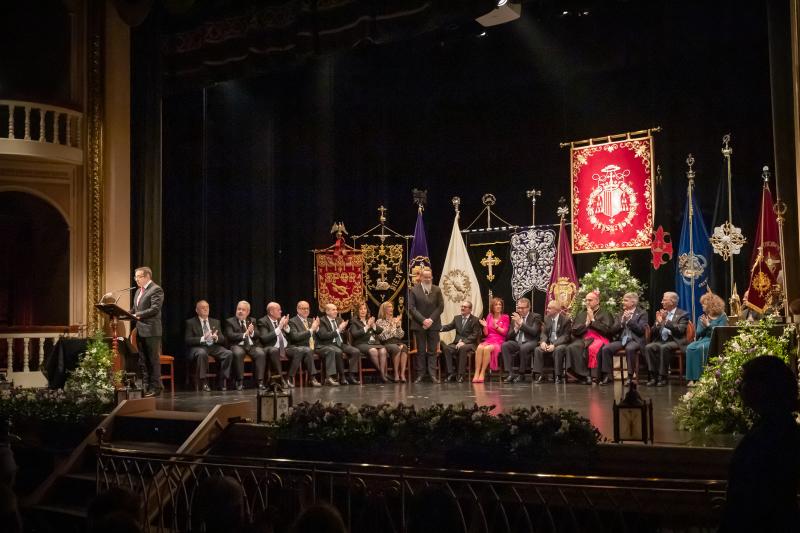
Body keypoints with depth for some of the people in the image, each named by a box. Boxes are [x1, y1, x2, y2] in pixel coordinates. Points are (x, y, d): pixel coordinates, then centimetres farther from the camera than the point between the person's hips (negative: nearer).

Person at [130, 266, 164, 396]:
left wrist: (138, 315, -21)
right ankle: (146, 386, 15)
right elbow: (134, 309, 23)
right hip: (140, 331, 9)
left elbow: (155, 309, -18)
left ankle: (155, 388, 2)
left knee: (153, 360, -3)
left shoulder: (156, 290, -9)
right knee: (143, 361, 10)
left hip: (151, 331, -9)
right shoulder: (138, 291, 20)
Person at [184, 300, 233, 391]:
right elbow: (187, 340, -5)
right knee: (202, 353, -39)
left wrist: (216, 338, -12)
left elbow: (222, 339, 13)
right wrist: (202, 339, -20)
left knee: (229, 353, -25)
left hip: (214, 347, 4)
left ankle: (221, 380, -16)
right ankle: (203, 382, -28)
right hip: (198, 347, -4)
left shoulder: (216, 322, 19)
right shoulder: (190, 323, 7)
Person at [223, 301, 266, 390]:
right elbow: (230, 336, -7)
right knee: (238, 354, -37)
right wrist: (244, 334, -19)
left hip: (252, 345, 3)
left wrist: (252, 332, -15)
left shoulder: (252, 321, 20)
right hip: (238, 346, -3)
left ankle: (260, 381, -28)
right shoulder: (229, 321, 9)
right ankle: (239, 381, -28)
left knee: (261, 353, -28)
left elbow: (258, 335, 8)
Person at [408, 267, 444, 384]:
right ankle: (420, 374, 5)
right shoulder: (414, 290, 0)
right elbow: (411, 308, -5)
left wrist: (431, 319, -10)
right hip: (419, 325, -1)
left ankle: (432, 374, 1)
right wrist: (423, 320, -14)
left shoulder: (437, 290, 7)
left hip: (433, 324, 1)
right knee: (421, 351, 3)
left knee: (432, 351, 1)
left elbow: (440, 306, 2)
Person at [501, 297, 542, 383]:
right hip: (516, 343, 4)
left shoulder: (536, 317, 4)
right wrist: (516, 328, -8)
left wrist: (521, 323, -17)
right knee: (504, 345, -26)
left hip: (530, 342, -4)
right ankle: (511, 373, -27)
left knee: (523, 348, -38)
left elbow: (534, 332, -13)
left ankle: (521, 373, -21)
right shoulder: (515, 317, 16)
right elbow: (509, 336, 12)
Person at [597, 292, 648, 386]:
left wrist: (629, 320, -11)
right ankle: (608, 376, -16)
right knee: (605, 348, -22)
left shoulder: (642, 314, 5)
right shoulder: (621, 313, 19)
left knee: (629, 349, -38)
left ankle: (631, 376, -26)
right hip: (621, 340, 5)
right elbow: (613, 331, 11)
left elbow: (641, 330, -8)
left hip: (635, 340, -5)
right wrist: (622, 322, -5)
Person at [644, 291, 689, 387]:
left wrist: (666, 321, -18)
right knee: (648, 347, -25)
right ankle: (653, 376, -22)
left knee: (664, 348, -36)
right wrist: (658, 322, -5)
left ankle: (662, 377, -28)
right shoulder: (662, 313, 18)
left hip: (675, 341, -5)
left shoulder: (683, 314, 3)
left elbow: (680, 330, -14)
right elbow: (654, 332, 14)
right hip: (661, 341, 5)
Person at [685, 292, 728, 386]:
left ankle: (700, 377, -33)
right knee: (690, 348, -29)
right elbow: (698, 334, 11)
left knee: (701, 348, -36)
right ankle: (691, 378, -34)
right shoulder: (702, 318, 20)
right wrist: (704, 326, -6)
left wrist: (708, 325, -10)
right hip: (702, 339, 5)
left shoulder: (722, 316, 5)